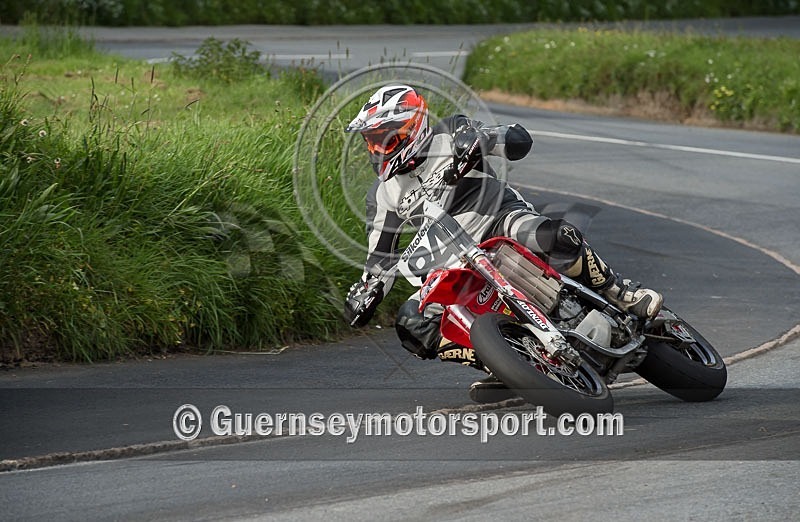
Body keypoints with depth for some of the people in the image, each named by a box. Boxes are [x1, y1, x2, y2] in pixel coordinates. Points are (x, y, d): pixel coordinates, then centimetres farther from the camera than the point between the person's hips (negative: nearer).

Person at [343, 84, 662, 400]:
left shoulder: (447, 136, -3)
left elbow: (520, 141, -11)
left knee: (554, 237, -39)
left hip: (503, 218, -5)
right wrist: (366, 292, -4)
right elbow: (380, 257, 13)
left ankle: (623, 295, -19)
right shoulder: (382, 195, 7)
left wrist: (477, 137, -28)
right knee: (410, 324, -17)